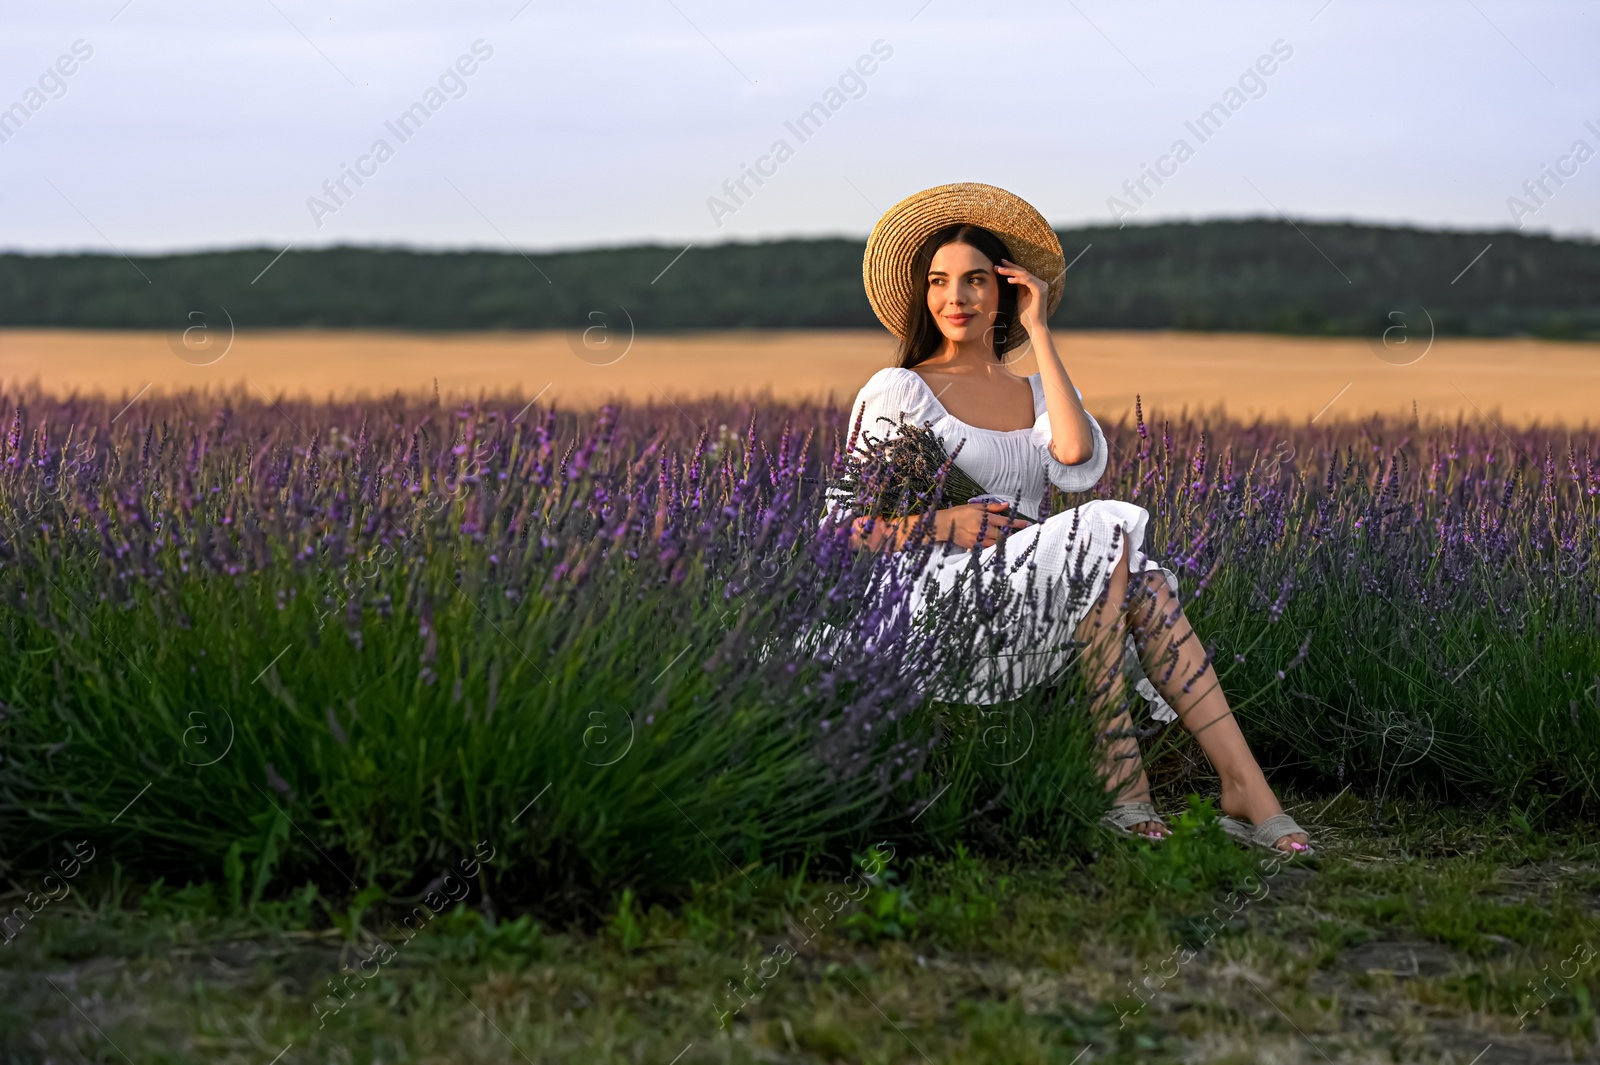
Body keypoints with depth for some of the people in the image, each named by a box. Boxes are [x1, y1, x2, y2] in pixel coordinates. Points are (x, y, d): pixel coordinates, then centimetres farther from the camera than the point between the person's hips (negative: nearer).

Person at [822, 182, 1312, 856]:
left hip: (1037, 609, 5)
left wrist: (1039, 333, -2)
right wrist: (943, 524, -17)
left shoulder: (1040, 393, 19)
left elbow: (1079, 467, -6)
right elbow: (841, 522, 0)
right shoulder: (899, 391, 6)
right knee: (1108, 528, -26)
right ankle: (1118, 781, -27)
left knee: (1138, 577, -26)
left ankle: (1247, 789, -33)